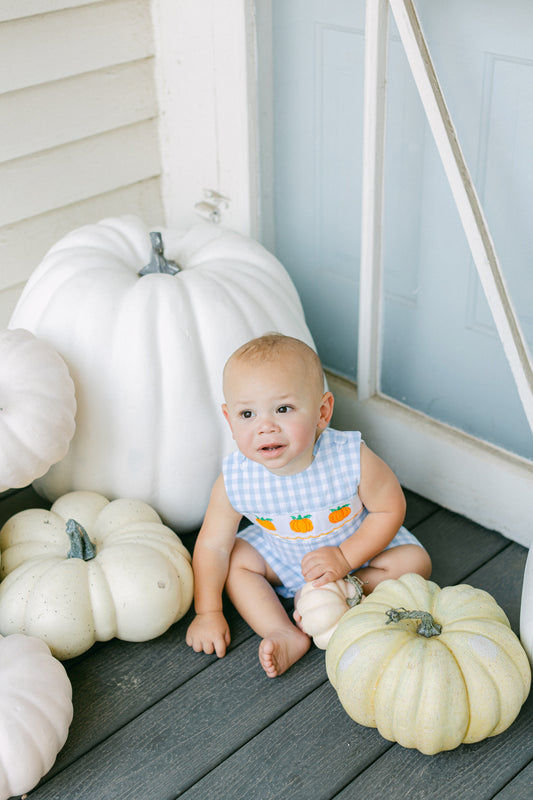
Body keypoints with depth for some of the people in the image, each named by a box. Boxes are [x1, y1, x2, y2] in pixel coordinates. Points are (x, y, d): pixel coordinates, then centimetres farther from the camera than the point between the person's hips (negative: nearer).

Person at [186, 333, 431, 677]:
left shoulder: (352, 459, -36)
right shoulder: (235, 481, -31)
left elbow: (390, 510, -21)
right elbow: (213, 546, -18)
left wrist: (345, 558, -27)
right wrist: (208, 613, -17)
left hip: (359, 544, -1)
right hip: (281, 555, 2)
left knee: (414, 561, -18)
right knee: (236, 558, -14)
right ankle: (287, 637, -20)